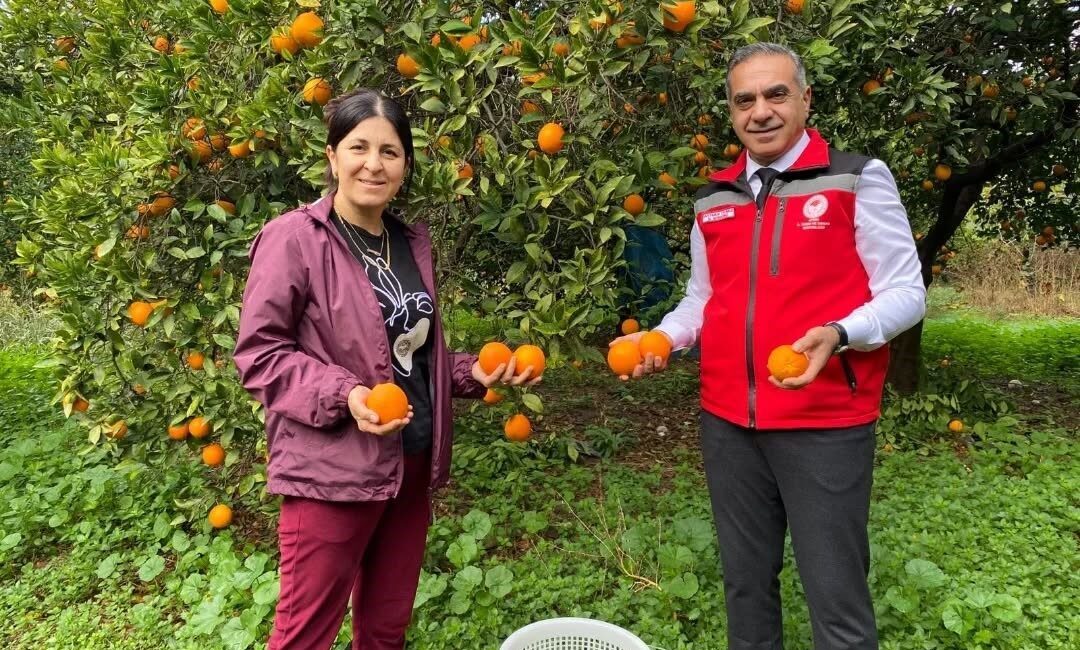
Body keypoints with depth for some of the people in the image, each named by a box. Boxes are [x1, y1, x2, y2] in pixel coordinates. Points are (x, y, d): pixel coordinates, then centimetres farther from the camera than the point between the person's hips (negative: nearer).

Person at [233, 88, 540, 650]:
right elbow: (258, 354, -12)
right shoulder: (293, 239, -12)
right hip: (330, 471, -6)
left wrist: (472, 374, 2)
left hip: (411, 465, 6)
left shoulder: (412, 242, 8)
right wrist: (343, 395, -25)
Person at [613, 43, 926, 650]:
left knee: (836, 595, 4)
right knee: (746, 581, 18)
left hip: (826, 424, -4)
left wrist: (838, 336, -24)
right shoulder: (714, 200, 10)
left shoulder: (858, 179, -3)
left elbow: (905, 293, -5)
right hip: (727, 422, 5)